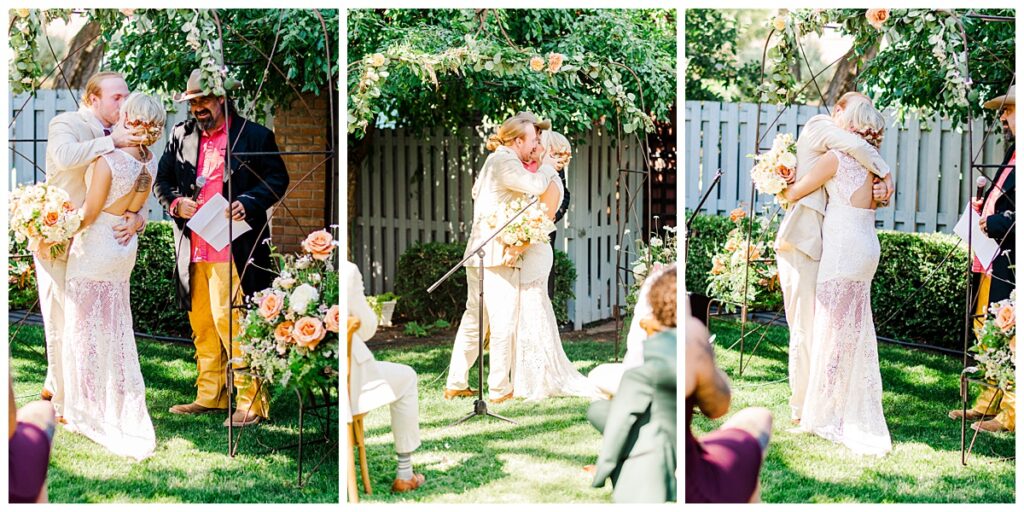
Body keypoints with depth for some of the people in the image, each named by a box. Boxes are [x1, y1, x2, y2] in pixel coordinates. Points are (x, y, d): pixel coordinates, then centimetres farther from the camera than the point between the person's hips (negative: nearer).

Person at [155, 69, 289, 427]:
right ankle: (209, 396, 23)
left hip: (233, 248, -5)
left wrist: (248, 203, -15)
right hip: (193, 248, 6)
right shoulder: (181, 136, 14)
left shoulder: (254, 136, 0)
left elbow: (278, 179, 1)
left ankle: (252, 402, -3)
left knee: (231, 323, -11)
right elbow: (162, 181, 17)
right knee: (202, 326, 12)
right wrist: (175, 202, -5)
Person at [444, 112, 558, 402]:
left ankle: (456, 384, 17)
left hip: (480, 253, 10)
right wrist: (548, 166, -8)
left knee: (474, 320, 13)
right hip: (497, 254, -10)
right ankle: (499, 389, 1)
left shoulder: (496, 160, 20)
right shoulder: (504, 161, -12)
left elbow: (477, 191, 37)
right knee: (503, 321, -4)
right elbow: (535, 185, -27)